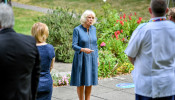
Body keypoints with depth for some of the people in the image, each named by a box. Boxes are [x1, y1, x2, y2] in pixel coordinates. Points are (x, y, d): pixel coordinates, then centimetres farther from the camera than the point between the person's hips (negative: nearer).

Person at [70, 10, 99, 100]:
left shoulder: (93, 29, 5)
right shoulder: (77, 30, -11)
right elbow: (74, 45, -14)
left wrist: (97, 57, 13)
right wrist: (83, 49, -32)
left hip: (91, 59, 5)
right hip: (81, 59, -4)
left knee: (90, 82, 7)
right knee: (81, 82, 1)